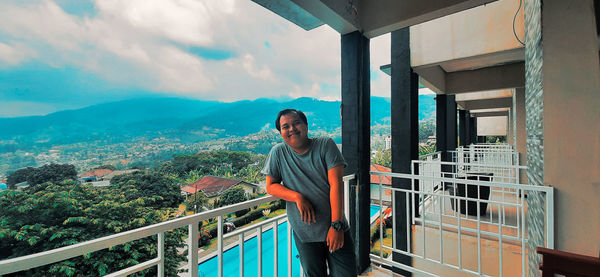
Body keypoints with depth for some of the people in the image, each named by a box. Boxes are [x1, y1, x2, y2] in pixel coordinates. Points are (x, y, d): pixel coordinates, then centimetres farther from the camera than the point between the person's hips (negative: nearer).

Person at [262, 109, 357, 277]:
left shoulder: (326, 145, -7)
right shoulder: (278, 153, -3)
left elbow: (335, 183, -12)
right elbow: (270, 186, 1)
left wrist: (337, 225, -17)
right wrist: (297, 197, -16)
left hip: (336, 229, 0)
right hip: (305, 235, 1)